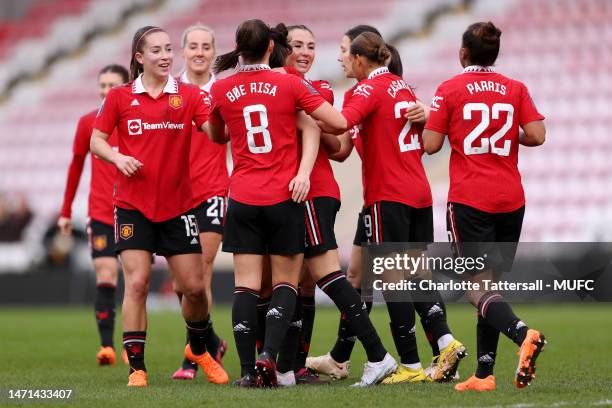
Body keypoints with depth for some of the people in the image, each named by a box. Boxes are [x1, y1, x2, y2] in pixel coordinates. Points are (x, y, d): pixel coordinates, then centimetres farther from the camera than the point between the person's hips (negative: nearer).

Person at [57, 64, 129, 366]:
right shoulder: (88, 123, 4)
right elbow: (76, 166, 12)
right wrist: (66, 211, 12)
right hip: (101, 214, 0)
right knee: (105, 277, -10)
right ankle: (106, 346, -10)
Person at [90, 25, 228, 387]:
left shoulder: (189, 95, 1)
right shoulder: (120, 97, 1)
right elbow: (97, 140, 6)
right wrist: (118, 157, -13)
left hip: (178, 205, 1)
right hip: (133, 205, -1)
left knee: (194, 286, 2)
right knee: (137, 282, -10)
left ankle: (199, 349, 30)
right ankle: (137, 367, -1)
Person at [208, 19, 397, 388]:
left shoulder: (221, 90, 2)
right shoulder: (290, 85, -4)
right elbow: (340, 122, -3)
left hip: (243, 199, 1)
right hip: (285, 198, -1)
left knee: (246, 285, 2)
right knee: (286, 283, 7)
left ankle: (249, 370, -6)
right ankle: (269, 356, -12)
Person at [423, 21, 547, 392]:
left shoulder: (449, 90, -2)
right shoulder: (516, 89, 6)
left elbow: (431, 145, -5)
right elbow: (536, 135, -4)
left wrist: (431, 119, 16)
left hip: (469, 200, -4)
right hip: (510, 201, 4)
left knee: (477, 286, -7)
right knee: (492, 282, 12)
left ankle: (522, 333, -35)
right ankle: (484, 373, 9)